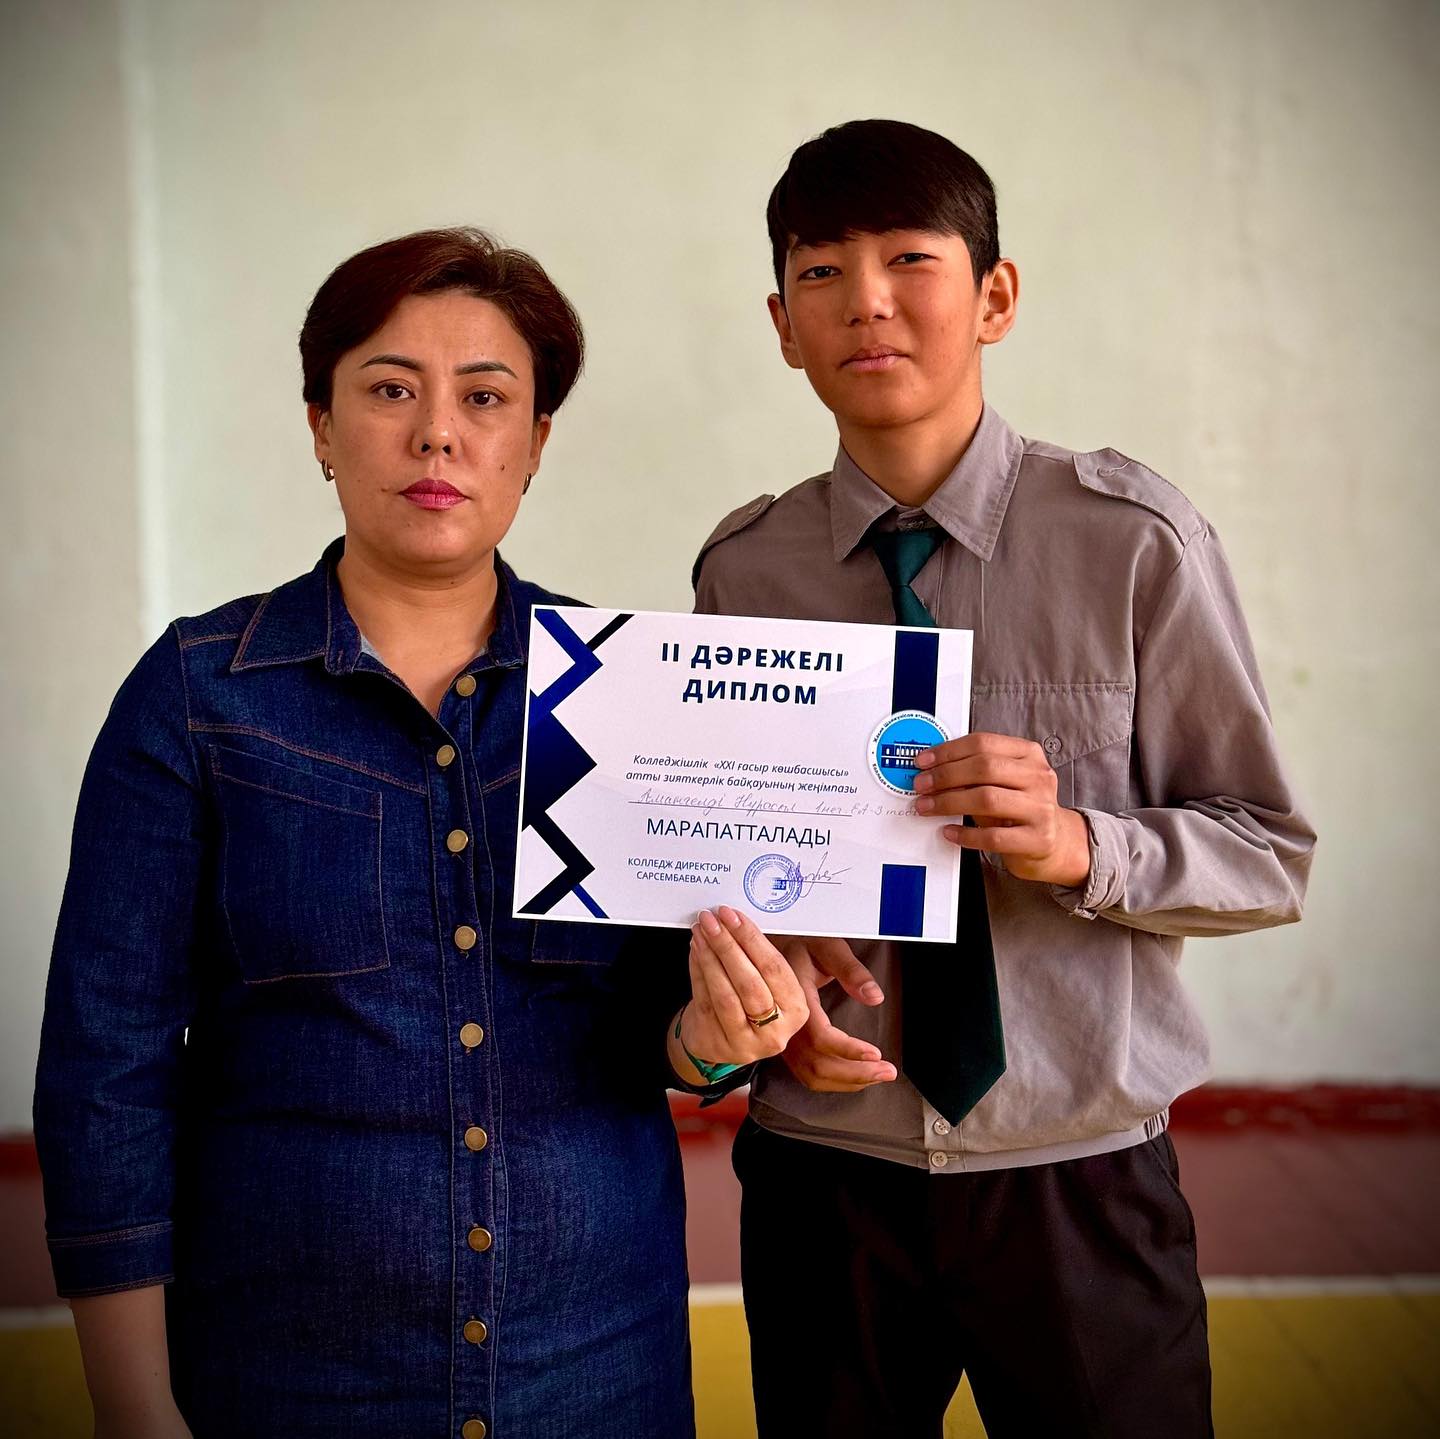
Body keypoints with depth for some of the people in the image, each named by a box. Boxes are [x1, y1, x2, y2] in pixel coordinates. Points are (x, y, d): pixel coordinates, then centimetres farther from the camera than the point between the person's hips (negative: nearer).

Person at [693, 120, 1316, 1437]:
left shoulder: (1134, 540, -8)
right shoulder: (744, 571, 0)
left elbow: (1270, 858, -4)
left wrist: (1081, 844, -23)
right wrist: (768, 975, -11)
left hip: (1082, 1181, -1)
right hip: (823, 1179, 2)